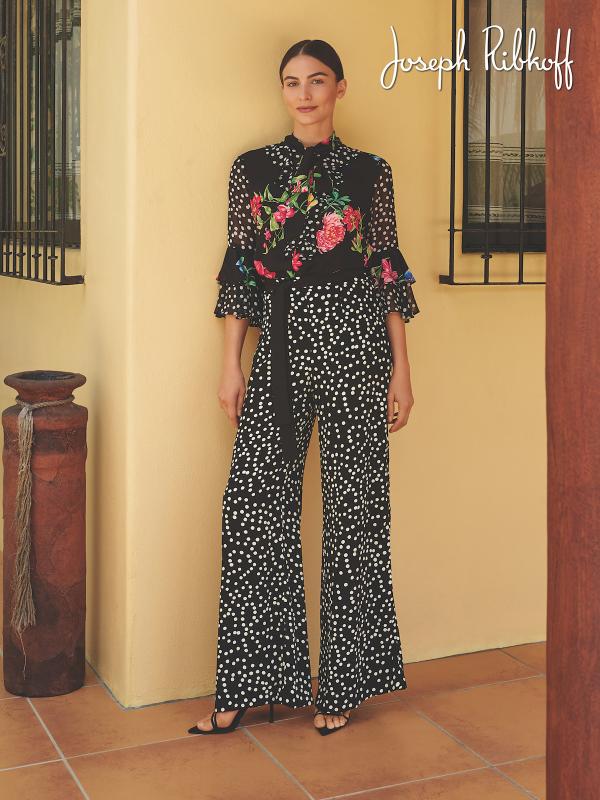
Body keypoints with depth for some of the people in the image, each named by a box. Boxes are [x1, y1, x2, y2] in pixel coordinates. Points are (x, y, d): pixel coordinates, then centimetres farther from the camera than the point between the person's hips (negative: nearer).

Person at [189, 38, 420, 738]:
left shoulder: (368, 173, 6)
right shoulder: (253, 169, 10)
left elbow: (387, 273, 6)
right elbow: (240, 270, 8)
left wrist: (401, 368, 1)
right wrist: (231, 364, 2)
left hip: (353, 340, -1)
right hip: (280, 346, 2)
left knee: (352, 507, 2)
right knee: (256, 506, -2)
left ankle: (342, 685, 15)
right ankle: (246, 685, 11)